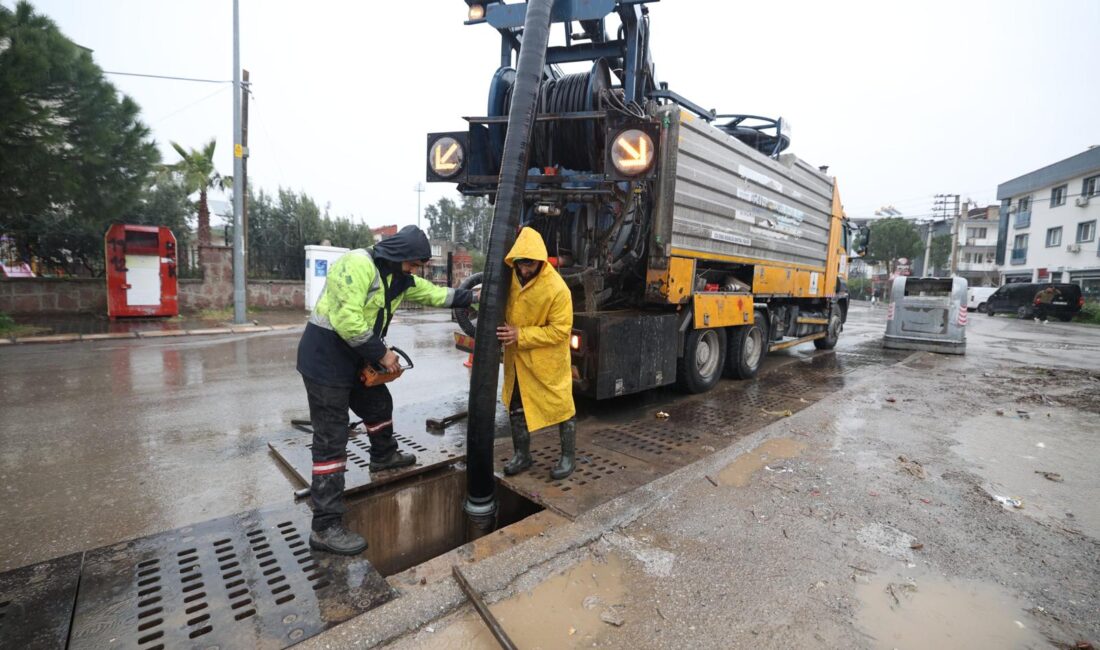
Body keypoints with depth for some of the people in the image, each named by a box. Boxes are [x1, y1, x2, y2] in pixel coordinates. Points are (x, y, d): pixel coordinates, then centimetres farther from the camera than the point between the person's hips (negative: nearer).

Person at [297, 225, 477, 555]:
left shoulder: (399, 277, 7)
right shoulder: (357, 264, -23)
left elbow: (434, 294, 14)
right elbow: (347, 320, -29)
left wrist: (469, 297, 6)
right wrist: (381, 353, -21)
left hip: (354, 356, 9)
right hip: (325, 357, -9)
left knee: (379, 404, 25)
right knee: (331, 440, -7)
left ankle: (384, 456, 54)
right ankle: (326, 527, 1)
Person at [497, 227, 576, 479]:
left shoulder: (557, 289, -25)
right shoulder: (511, 275, -5)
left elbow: (559, 330, -23)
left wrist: (520, 335, -26)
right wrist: (507, 331, 0)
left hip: (547, 359, -6)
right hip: (517, 357, 6)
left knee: (560, 406, 7)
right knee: (516, 406, 15)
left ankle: (568, 456, 26)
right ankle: (522, 454, 32)